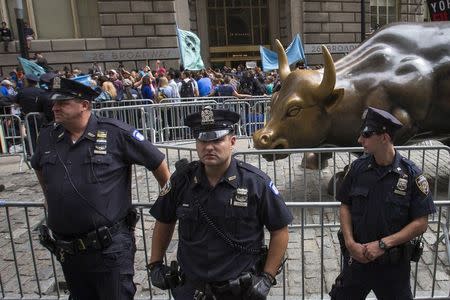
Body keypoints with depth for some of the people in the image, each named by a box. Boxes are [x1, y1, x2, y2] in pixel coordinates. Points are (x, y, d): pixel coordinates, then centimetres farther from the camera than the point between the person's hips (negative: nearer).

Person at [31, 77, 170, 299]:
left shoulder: (116, 133, -13)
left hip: (110, 247, -5)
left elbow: (157, 162, -6)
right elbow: (38, 167, 25)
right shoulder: (47, 137, 3)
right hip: (67, 250, 6)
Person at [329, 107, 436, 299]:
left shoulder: (411, 175, -13)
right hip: (356, 256, 3)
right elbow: (345, 206, 2)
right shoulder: (358, 168, -5)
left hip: (394, 263, -2)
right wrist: (350, 242, -10)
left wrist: (383, 244, -18)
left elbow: (421, 223, -11)